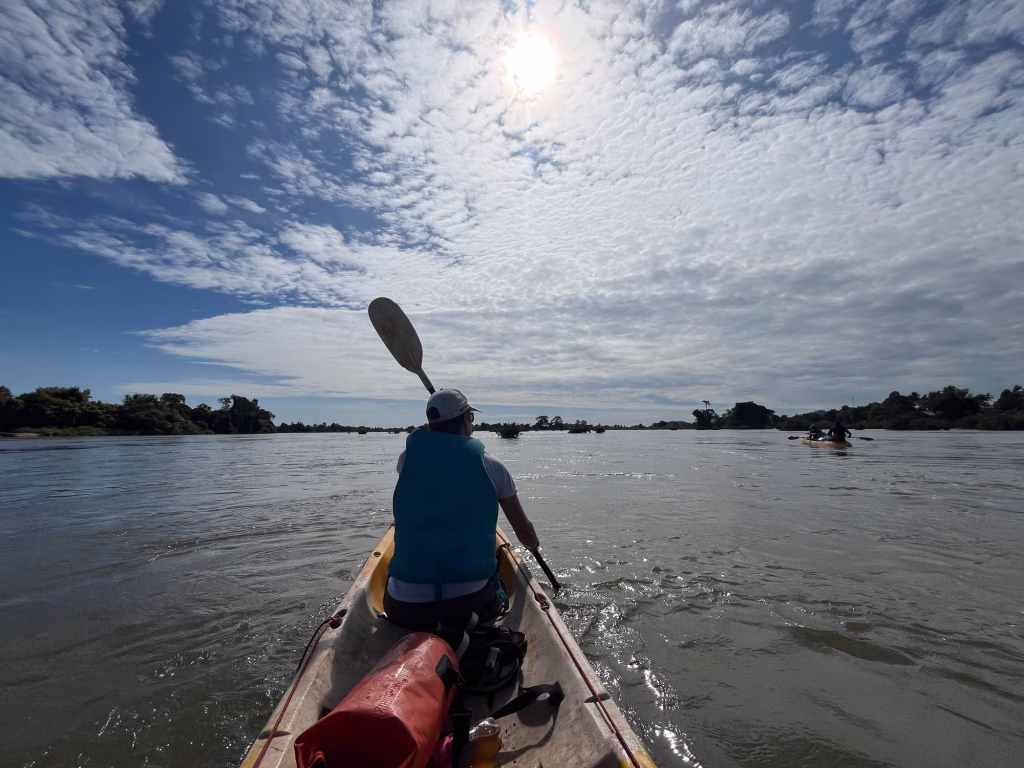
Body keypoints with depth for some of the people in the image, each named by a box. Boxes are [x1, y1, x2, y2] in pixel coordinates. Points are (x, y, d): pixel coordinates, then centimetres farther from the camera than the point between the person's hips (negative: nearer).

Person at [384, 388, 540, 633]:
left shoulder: (407, 458, -4)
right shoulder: (491, 466, -5)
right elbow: (527, 536, 6)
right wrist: (533, 544, 28)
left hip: (406, 608, 1)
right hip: (471, 603, 0)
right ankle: (470, 625, 12)